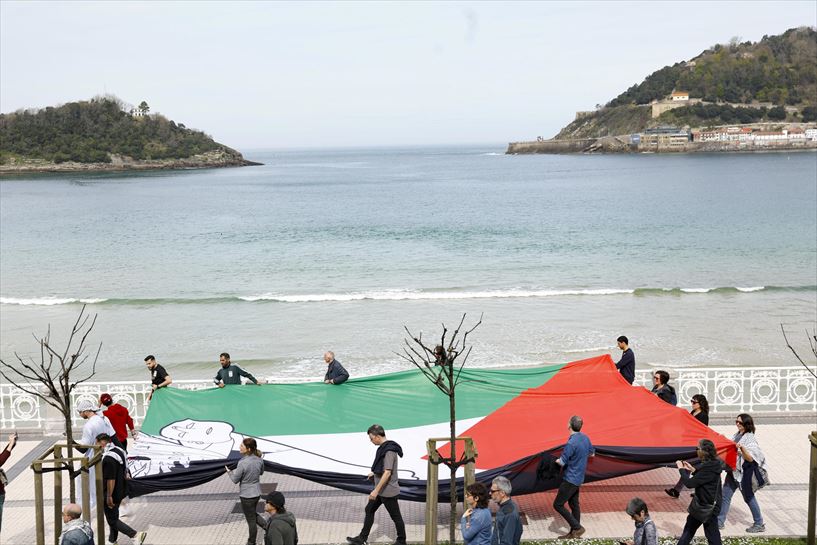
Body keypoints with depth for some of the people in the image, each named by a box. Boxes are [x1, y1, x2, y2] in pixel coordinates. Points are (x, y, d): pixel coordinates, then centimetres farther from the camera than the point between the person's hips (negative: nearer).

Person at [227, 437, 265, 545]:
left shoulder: (242, 463, -28)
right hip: (257, 493, 6)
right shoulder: (259, 459, -9)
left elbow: (235, 480, -15)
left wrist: (229, 471, 3)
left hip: (247, 495, -6)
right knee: (253, 515, 30)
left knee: (251, 520, 11)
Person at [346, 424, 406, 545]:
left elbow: (387, 473, -27)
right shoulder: (383, 447, 5)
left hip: (388, 491, -10)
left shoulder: (390, 451, -24)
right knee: (369, 510, 14)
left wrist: (376, 490, -25)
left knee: (395, 516, 6)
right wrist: (374, 473, 29)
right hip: (381, 490, 10)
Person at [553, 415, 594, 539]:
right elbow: (592, 453, 19)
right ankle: (574, 532, 22)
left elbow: (562, 462, -22)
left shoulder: (571, 443, -26)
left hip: (570, 479, -9)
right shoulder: (585, 438, 1)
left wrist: (558, 460, -1)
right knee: (574, 504, 16)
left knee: (558, 505, -1)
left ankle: (577, 527, 1)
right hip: (579, 477, 9)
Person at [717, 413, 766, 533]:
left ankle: (759, 524, 18)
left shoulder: (750, 439, -16)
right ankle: (719, 521, 18)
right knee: (725, 495, 10)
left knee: (748, 497, 4)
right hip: (733, 470, 8)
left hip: (744, 472, -8)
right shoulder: (737, 435, 7)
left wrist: (742, 448, -35)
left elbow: (750, 459, -21)